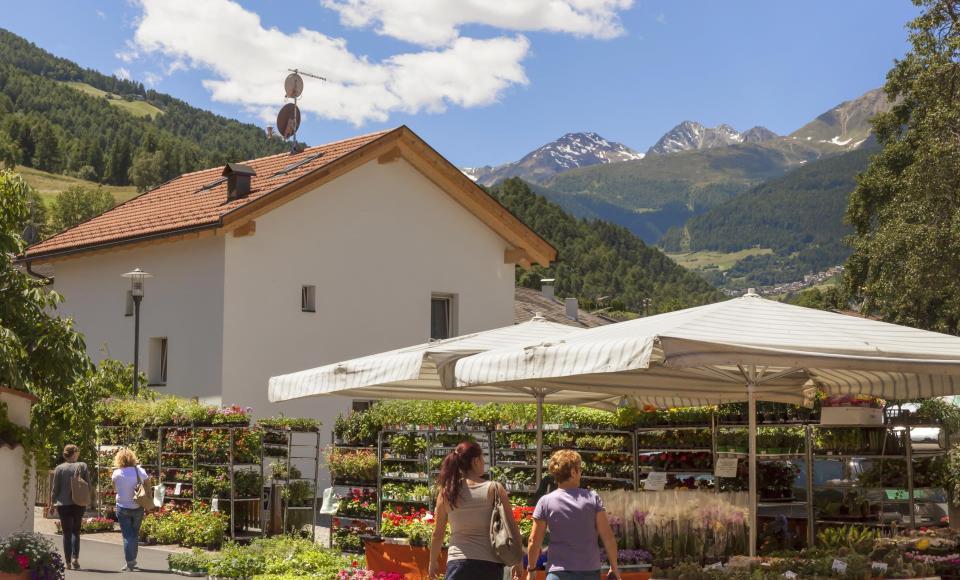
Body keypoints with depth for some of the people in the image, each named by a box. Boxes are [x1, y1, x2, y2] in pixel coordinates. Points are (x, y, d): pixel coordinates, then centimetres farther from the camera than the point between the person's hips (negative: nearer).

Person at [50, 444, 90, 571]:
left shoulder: (59, 468, -4)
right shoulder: (83, 466, -4)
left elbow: (55, 488, -1)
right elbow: (88, 485, -1)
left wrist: (52, 503, 11)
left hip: (64, 504, -1)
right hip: (79, 504, 1)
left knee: (67, 533, 7)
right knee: (76, 531, 14)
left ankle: (68, 561, 5)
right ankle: (75, 558, -2)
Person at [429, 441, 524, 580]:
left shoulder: (447, 492, 1)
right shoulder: (495, 489, -1)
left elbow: (438, 533, 8)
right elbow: (512, 527, -1)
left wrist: (433, 561, 23)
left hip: (459, 563, -1)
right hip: (491, 563, 1)